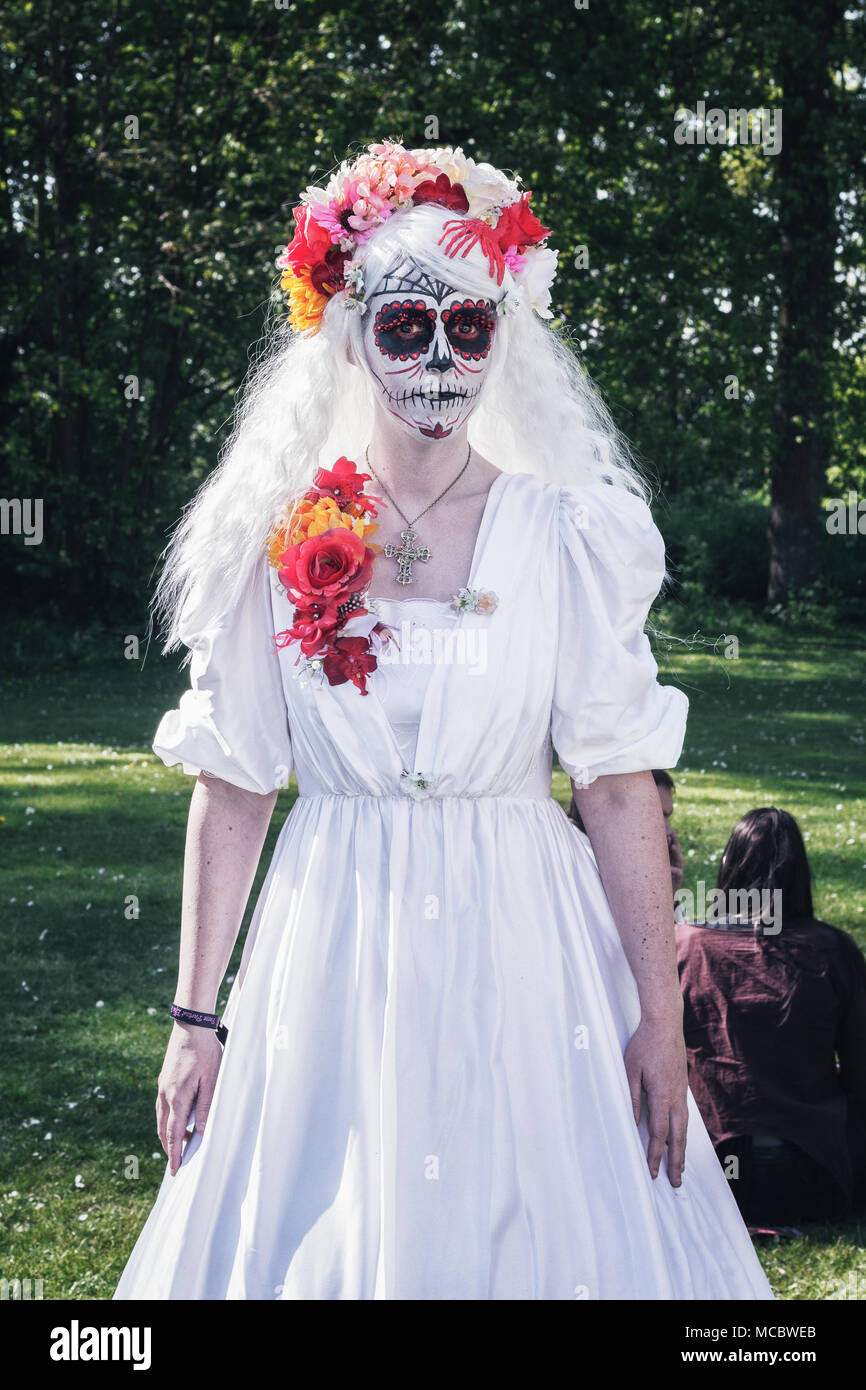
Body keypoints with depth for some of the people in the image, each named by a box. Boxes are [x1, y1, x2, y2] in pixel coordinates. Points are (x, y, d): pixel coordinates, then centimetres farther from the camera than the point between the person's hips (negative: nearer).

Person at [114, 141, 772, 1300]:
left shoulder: (566, 533, -2)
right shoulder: (280, 542, 0)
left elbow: (621, 782, -3)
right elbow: (232, 790, 2)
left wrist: (660, 1014, -7)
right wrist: (196, 1019, 0)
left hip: (525, 946, -1)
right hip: (332, 953, 1)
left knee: (537, 1227, 5)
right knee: (324, 1238, 8)